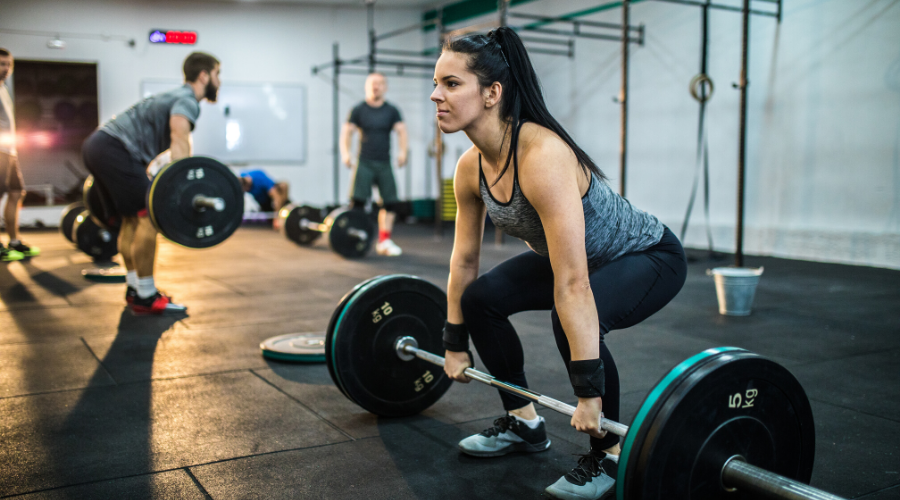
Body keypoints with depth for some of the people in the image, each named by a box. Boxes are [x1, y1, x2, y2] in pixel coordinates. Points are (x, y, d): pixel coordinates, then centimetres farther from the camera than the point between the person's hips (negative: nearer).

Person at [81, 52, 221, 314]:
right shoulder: (187, 101, -5)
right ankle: (146, 297, -7)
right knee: (149, 216, -11)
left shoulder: (176, 97, 27)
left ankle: (135, 288, 20)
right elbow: (180, 143, -22)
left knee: (132, 219, 15)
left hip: (97, 146, 11)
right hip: (114, 148, -11)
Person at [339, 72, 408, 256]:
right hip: (364, 163, -2)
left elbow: (401, 130, 0)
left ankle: (384, 241, 10)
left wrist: (402, 151, -17)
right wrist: (345, 153, -16)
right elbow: (347, 131, 0)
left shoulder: (392, 111, 7)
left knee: (390, 202, -1)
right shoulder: (359, 110, 3)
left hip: (384, 164, 2)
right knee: (357, 201, -10)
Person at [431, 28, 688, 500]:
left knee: (573, 321, -34)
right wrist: (455, 344, 7)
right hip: (577, 256, 8)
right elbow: (464, 258, 1)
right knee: (480, 298, 0)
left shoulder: (542, 156, -37)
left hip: (648, 256, -8)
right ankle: (523, 421, 17)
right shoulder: (471, 167, -11)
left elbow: (573, 286, -39)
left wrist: (589, 392, -38)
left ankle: (609, 453, -8)